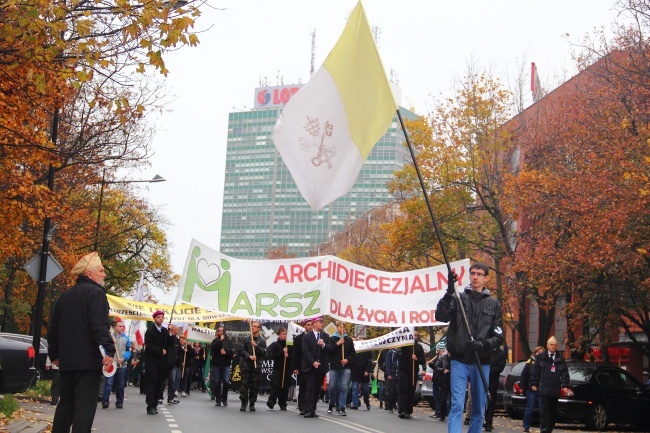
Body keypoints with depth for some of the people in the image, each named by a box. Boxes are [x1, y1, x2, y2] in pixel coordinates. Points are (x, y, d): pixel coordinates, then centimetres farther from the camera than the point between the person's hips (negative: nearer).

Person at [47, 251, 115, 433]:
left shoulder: (66, 296, 18)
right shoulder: (96, 292, -8)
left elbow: (53, 328, 20)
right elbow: (100, 326, -22)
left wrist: (54, 354, 26)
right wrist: (108, 350, -26)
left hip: (66, 361, 8)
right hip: (88, 360, -8)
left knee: (65, 403, 15)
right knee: (85, 407, -8)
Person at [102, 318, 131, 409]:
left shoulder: (126, 338, 7)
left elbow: (128, 350, 6)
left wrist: (123, 358, -10)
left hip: (122, 365, 3)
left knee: (120, 385, 8)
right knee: (108, 383, -12)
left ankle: (119, 402, 16)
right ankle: (105, 401, -12)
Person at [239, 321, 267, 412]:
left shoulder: (262, 340, 4)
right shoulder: (247, 338, 6)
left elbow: (264, 352, -4)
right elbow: (242, 350, 2)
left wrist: (256, 346, -17)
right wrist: (249, 356, -12)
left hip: (257, 366, 0)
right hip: (246, 365, 0)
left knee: (255, 386, 3)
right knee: (245, 384, -2)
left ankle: (252, 403, 13)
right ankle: (244, 403, 5)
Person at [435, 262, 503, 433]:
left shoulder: (493, 304, 8)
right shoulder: (458, 298, 4)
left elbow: (498, 336, 5)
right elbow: (441, 316, -12)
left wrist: (483, 344, -15)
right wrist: (449, 292, -25)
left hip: (482, 363, 2)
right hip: (459, 361, -2)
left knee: (479, 410, 8)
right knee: (457, 405, -10)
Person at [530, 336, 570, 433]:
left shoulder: (560, 359, 12)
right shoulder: (541, 357, 5)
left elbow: (565, 373, 10)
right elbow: (535, 371, 4)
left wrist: (564, 385, -1)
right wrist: (534, 384, -1)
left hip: (555, 389, 3)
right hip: (544, 388, -3)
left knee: (553, 410, 7)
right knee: (545, 409, -9)